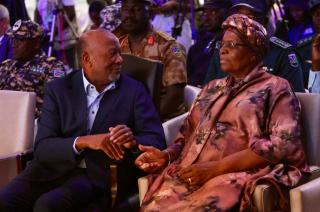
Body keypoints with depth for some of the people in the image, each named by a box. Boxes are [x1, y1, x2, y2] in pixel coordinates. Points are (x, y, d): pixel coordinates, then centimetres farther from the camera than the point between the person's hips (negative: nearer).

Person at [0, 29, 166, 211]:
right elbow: (43, 148, -3)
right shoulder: (58, 89, 6)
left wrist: (133, 141, -24)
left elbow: (157, 142, 0)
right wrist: (83, 142, -22)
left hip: (101, 176, -1)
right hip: (56, 169, 2)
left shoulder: (134, 90, 6)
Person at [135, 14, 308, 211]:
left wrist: (216, 168, -14)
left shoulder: (275, 89, 5)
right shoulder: (212, 88, 25)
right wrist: (167, 155, -1)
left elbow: (285, 144, -8)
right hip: (190, 176, 5)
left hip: (236, 177, -5)